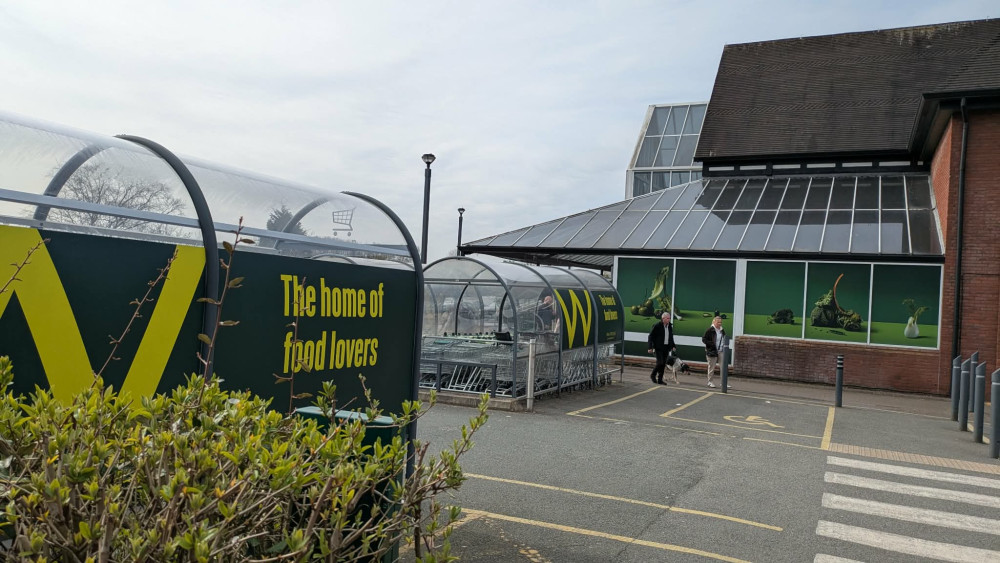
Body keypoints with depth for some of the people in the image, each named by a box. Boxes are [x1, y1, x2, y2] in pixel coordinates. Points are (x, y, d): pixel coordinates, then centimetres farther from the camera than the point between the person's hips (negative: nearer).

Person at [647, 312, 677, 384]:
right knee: (660, 362, -12)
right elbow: (651, 336, -7)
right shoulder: (657, 326, -9)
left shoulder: (670, 326, 9)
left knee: (663, 364, 5)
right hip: (659, 348, -6)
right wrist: (650, 347, -11)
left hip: (666, 348, 6)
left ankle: (660, 379, 13)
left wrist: (673, 346, 10)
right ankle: (653, 374, 11)